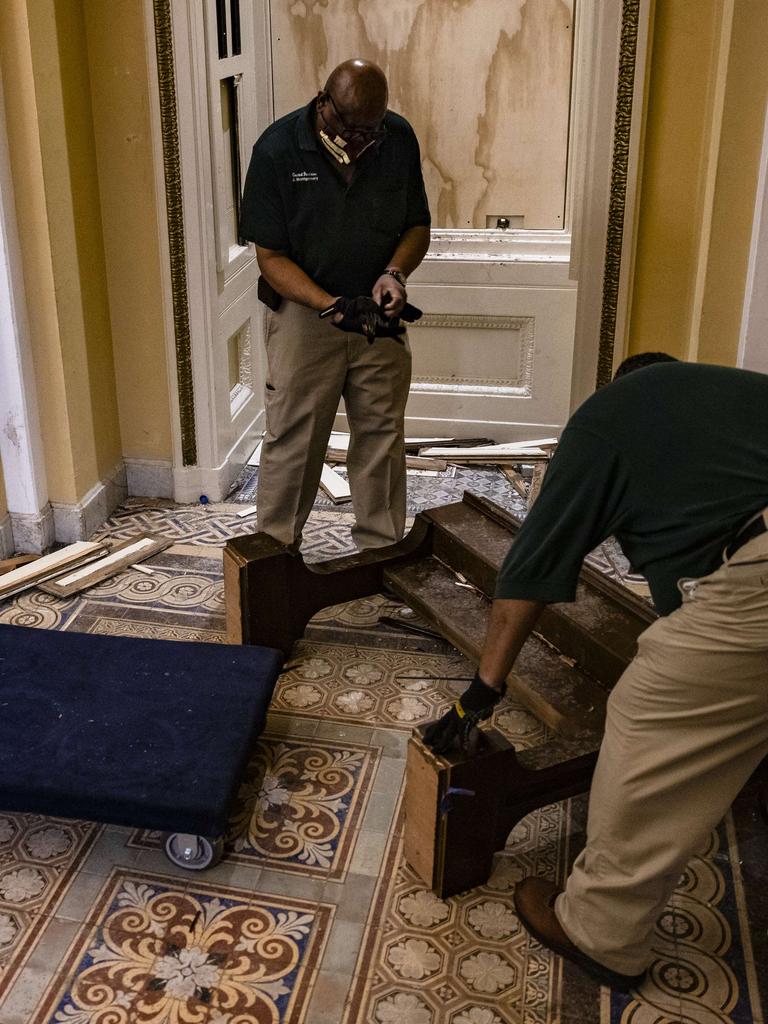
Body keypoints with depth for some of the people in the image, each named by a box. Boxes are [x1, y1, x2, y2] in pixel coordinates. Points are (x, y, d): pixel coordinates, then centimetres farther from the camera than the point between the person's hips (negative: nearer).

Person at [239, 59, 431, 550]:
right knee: (293, 440, 3)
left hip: (378, 316, 3)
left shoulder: (399, 139, -4)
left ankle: (382, 552, 25)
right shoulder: (278, 149, -14)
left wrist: (395, 271, -14)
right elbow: (271, 256, -12)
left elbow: (418, 225, 7)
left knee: (382, 438, 10)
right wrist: (332, 305, -25)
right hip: (305, 312, -3)